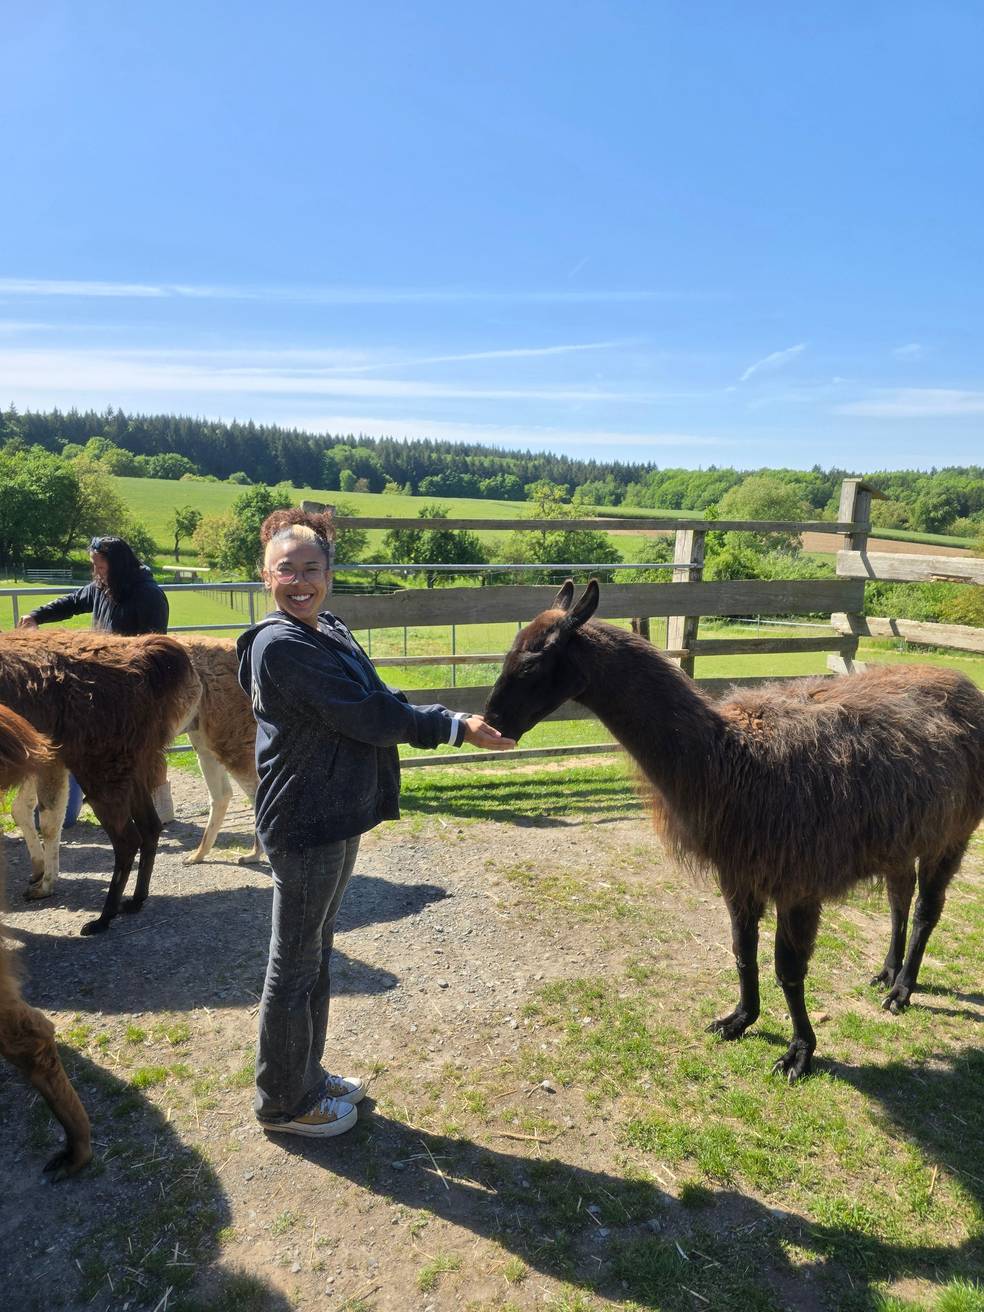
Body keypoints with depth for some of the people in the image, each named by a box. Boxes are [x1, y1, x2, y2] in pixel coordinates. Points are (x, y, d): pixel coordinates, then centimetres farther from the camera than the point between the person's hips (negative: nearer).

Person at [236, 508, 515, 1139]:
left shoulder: (330, 631, 8)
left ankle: (307, 1074, 42)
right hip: (306, 823, -9)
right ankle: (283, 1102, 29)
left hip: (337, 815, 9)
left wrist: (457, 720, -4)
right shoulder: (281, 645, -21)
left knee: (316, 954, 22)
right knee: (295, 963, 8)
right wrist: (456, 727, -17)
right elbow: (365, 716, -23)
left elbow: (380, 703, 8)